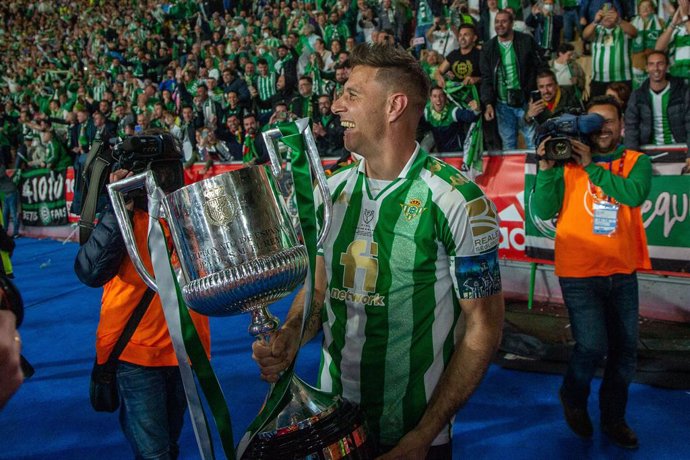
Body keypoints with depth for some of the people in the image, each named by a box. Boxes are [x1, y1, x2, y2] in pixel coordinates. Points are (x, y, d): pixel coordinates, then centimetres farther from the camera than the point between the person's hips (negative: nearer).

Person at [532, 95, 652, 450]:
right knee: (592, 346, -10)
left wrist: (591, 167, -18)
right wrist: (546, 169, -18)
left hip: (622, 273, 3)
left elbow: (635, 193, -17)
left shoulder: (637, 162, 4)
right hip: (579, 273, -3)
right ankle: (573, 397, 24)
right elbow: (544, 212, -8)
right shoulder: (567, 163, -1)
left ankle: (613, 418, 36)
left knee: (625, 350, 12)